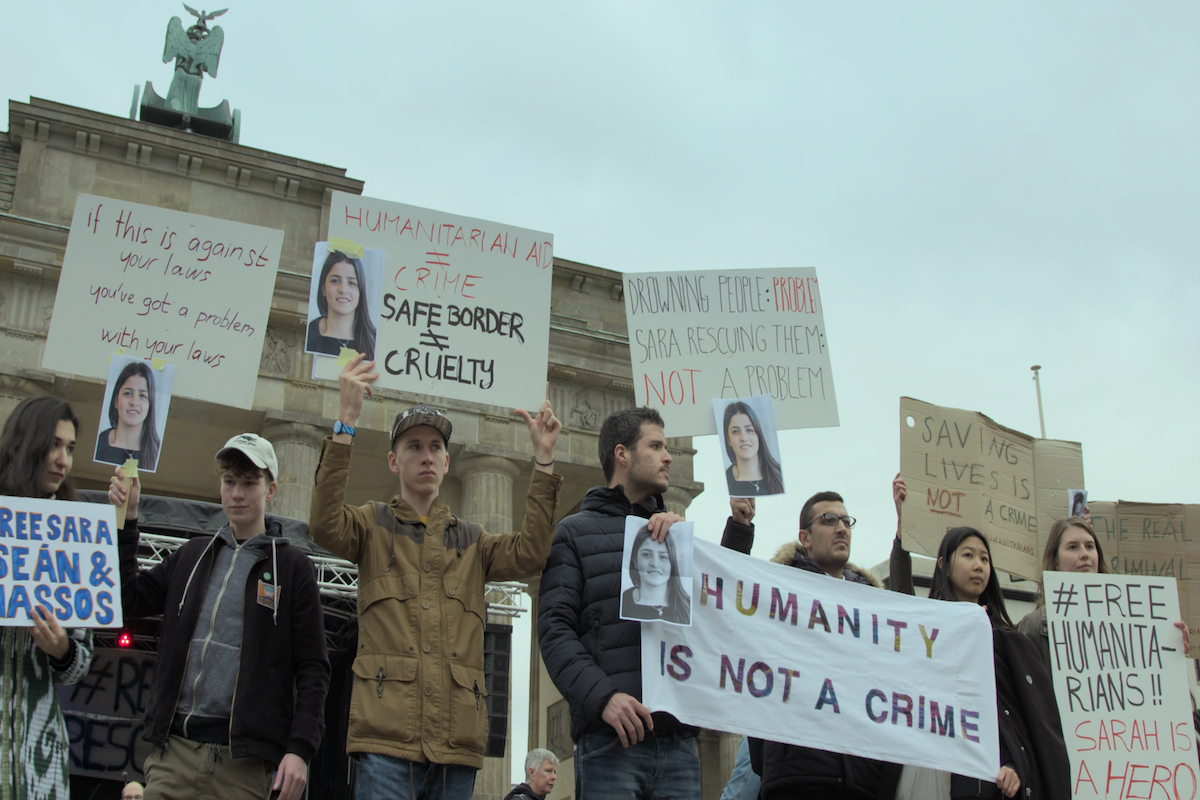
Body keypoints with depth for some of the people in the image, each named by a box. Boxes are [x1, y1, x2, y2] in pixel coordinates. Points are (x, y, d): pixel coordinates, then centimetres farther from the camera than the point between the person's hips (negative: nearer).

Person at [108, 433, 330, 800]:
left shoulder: (292, 566, 4)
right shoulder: (192, 554, 18)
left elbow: (312, 668, 0)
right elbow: (128, 600, 8)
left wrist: (300, 749, -10)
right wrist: (125, 520, 3)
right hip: (173, 752, 3)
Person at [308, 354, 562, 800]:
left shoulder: (470, 541, 22)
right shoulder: (374, 526, 12)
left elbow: (528, 554, 4)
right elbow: (325, 525, -10)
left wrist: (543, 462, -3)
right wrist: (346, 422, -17)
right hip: (387, 734, -3)